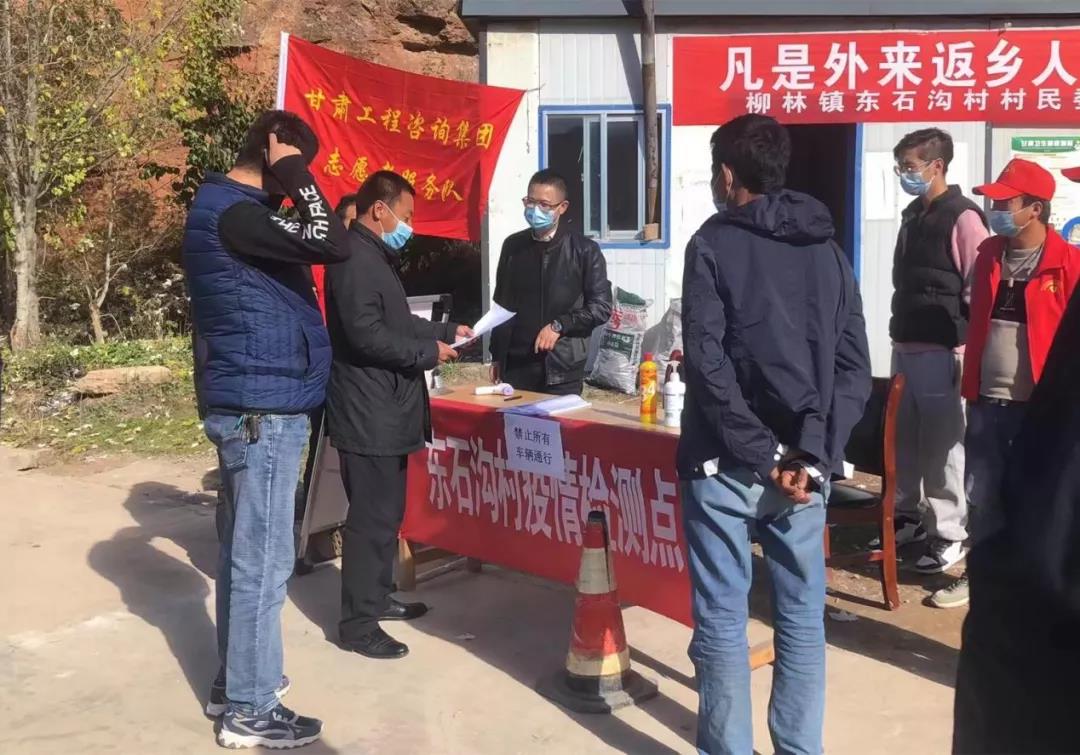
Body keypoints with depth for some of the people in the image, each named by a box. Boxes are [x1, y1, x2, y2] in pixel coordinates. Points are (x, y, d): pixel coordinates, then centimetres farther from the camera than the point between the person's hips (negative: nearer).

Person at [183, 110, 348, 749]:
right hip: (263, 408, -11)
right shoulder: (232, 212, -18)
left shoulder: (226, 207, 15)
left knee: (244, 551, 17)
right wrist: (293, 176, -14)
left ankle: (235, 679, 29)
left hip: (248, 404, 11)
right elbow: (331, 246, -25)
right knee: (263, 559, -4)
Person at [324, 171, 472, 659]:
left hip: (384, 409, 11)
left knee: (386, 512, 18)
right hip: (367, 412, -11)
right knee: (372, 517, -6)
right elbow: (366, 333, -25)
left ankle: (377, 597, 30)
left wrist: (447, 331, 16)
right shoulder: (356, 257, -17)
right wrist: (428, 353, -17)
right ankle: (357, 624, 2)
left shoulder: (376, 256, 18)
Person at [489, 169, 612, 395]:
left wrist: (559, 325, -14)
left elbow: (601, 307, -3)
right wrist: (497, 356, 16)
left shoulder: (584, 250, -2)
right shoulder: (513, 246, 10)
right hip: (516, 365, 3)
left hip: (562, 369, -3)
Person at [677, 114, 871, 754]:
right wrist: (811, 455, -7)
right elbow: (854, 369, 1)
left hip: (727, 463, -4)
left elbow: (707, 363, -14)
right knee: (802, 615, 12)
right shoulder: (828, 249, 10)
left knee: (722, 619, 5)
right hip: (803, 464, 4)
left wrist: (761, 455, -11)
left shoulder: (714, 244, -4)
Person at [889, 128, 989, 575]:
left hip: (941, 351, -9)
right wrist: (899, 331, 18)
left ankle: (949, 535, 5)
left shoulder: (962, 218, -11)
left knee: (942, 445, -4)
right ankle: (908, 516, 29)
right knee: (905, 438, 16)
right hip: (905, 346, 9)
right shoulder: (913, 216, 15)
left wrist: (965, 347, -15)